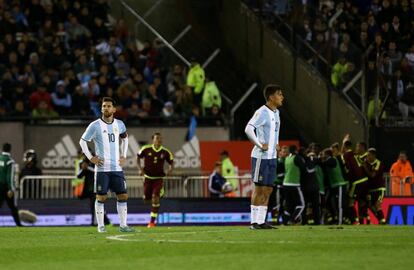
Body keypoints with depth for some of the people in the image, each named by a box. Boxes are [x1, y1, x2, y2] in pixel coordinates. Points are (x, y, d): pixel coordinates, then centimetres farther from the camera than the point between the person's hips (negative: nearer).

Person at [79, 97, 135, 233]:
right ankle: (100, 226, 6)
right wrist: (90, 157, -5)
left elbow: (124, 138, 28)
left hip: (117, 168, 4)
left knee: (123, 196, 1)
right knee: (101, 197, -1)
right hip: (102, 168, -4)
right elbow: (82, 141, 3)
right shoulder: (95, 126, -5)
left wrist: (124, 155, 17)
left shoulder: (119, 124, 8)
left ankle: (123, 225, 7)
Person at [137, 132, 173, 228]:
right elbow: (138, 157, 5)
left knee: (155, 197, -18)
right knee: (146, 199, 8)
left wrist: (170, 170, -15)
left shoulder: (165, 152, -8)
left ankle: (152, 221, -12)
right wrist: (140, 169, -9)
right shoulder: (146, 149, -9)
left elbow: (171, 162, 6)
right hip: (148, 177, 1)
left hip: (159, 178, -1)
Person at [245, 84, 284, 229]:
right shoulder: (262, 112, -14)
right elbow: (248, 129, -25)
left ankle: (261, 221, 11)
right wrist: (260, 145, -21)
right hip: (261, 156, -8)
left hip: (272, 157, 8)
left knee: (268, 190, 7)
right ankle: (254, 222, -2)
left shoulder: (276, 113, 14)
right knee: (259, 189, -6)